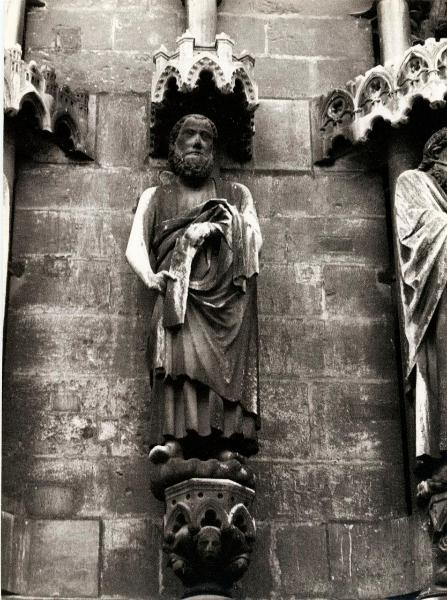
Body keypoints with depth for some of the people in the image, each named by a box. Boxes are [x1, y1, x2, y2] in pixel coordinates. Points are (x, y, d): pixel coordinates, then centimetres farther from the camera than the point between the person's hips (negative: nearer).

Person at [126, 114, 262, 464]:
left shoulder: (236, 195, 26)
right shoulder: (154, 197, 26)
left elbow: (255, 239, 8)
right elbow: (135, 247, 11)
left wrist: (218, 227, -10)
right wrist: (153, 277, -10)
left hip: (227, 293, 1)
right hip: (177, 289, 0)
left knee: (225, 359, -26)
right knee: (180, 342, -30)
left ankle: (225, 442, -37)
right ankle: (176, 437, -43)